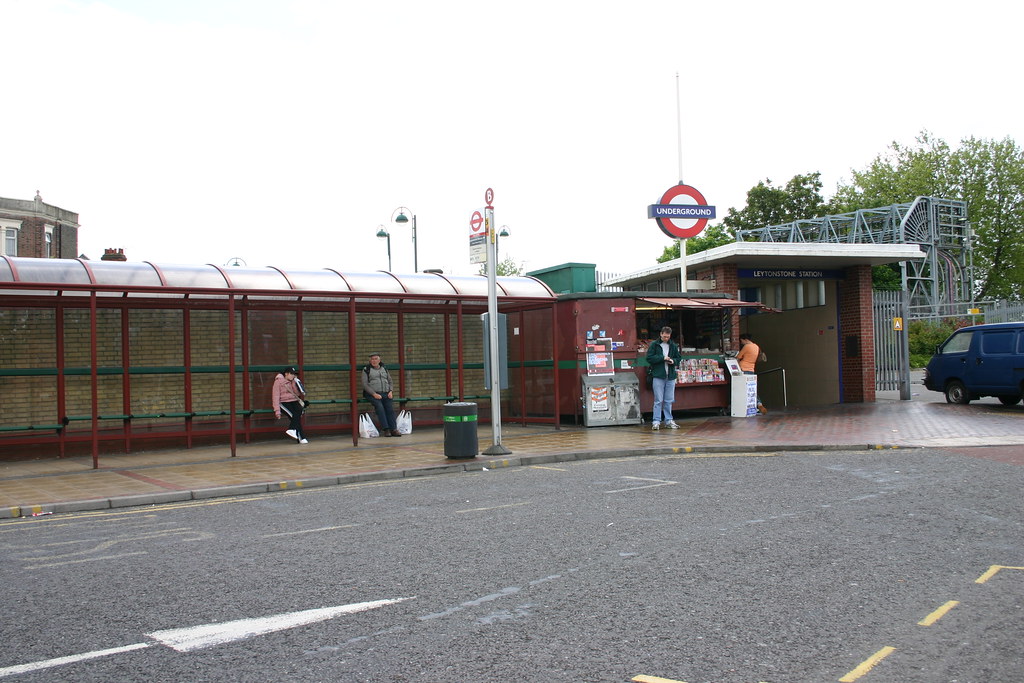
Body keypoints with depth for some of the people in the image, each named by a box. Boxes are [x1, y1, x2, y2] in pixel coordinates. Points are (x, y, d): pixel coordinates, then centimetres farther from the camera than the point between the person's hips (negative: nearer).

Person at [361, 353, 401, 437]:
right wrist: (374, 394, -13)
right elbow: (365, 384, -1)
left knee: (390, 407, -22)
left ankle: (393, 429, -27)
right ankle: (385, 429, -32)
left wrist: (391, 391, 0)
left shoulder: (384, 369, 20)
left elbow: (390, 382, 20)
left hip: (385, 394, 3)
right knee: (380, 407, -30)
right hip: (372, 394, -3)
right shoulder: (366, 370, 8)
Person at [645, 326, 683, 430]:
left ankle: (668, 420, 15)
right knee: (658, 400, -4)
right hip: (658, 376, -4)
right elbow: (649, 358, -6)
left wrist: (673, 361, -6)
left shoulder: (673, 346, 10)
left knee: (669, 400, 9)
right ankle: (656, 421, -1)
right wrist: (662, 358, -13)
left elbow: (679, 358, 16)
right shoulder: (654, 345, -1)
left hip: (670, 376, 4)